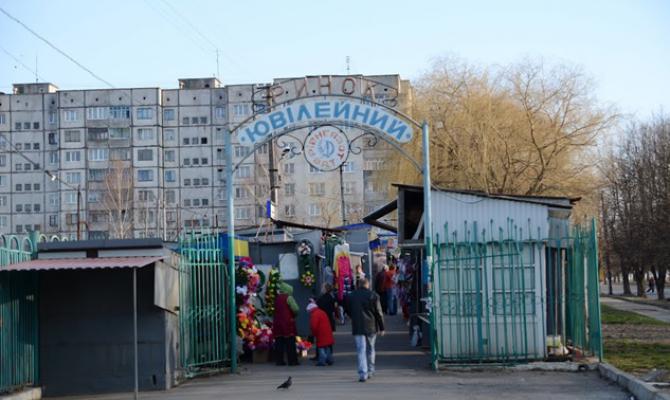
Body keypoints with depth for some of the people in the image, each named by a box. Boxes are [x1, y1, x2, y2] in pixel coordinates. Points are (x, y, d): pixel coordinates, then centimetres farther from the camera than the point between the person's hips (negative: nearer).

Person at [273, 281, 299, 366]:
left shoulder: (277, 298, 11)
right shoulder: (288, 298, -8)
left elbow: (275, 310, 15)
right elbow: (295, 309, -15)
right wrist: (294, 315, 4)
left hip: (277, 322, 6)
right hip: (288, 323, -6)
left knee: (279, 342, 8)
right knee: (290, 343, -2)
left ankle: (279, 360, 7)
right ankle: (292, 360, -2)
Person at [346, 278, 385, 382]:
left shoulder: (351, 296, 3)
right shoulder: (373, 295, -4)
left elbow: (348, 311, 12)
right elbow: (378, 313, -3)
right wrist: (381, 328, 2)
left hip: (357, 327, 0)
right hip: (371, 327, 0)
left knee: (361, 350, -3)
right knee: (370, 349, 16)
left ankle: (363, 373, -14)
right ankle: (370, 371, 24)